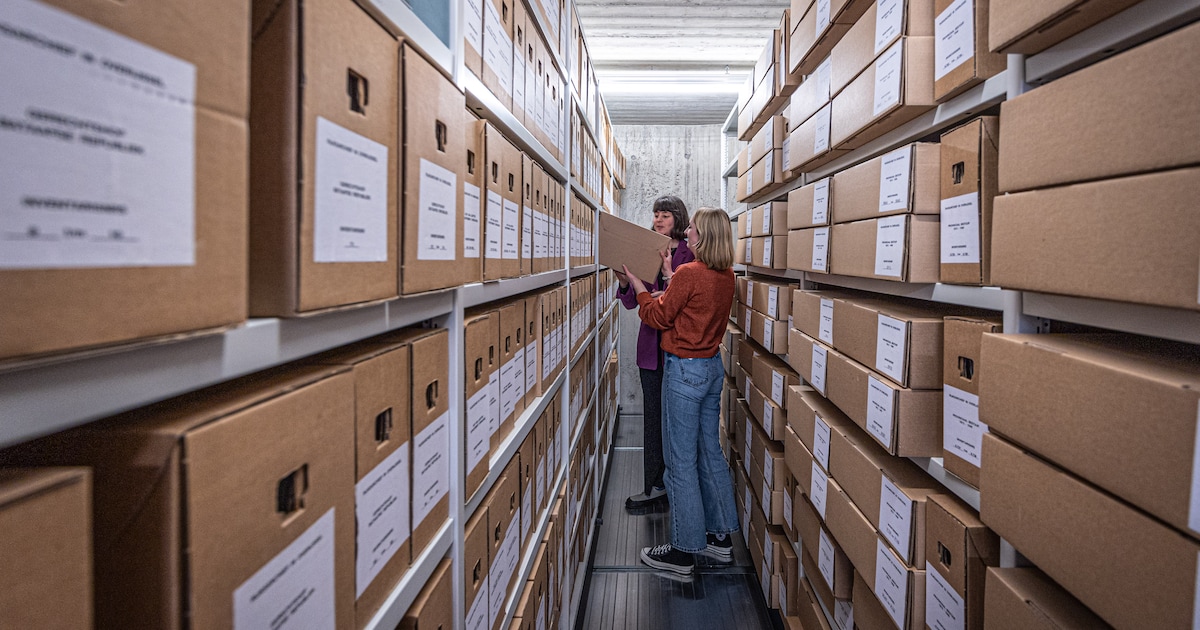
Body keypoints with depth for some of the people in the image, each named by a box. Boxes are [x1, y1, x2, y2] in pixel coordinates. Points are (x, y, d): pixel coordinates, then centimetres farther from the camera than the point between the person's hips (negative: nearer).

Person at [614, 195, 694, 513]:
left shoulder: (689, 254, -4)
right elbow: (632, 302, 8)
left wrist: (670, 275, -26)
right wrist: (625, 282, -11)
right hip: (652, 346, 5)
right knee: (653, 417, 9)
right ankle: (655, 487, 19)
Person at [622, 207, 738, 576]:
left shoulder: (689, 274, -19)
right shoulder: (726, 276, 5)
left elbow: (657, 317, -9)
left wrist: (636, 283, 4)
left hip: (685, 369, -9)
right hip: (713, 366, 9)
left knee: (681, 461, 0)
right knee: (710, 452, 17)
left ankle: (684, 550, 10)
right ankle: (721, 535, 28)